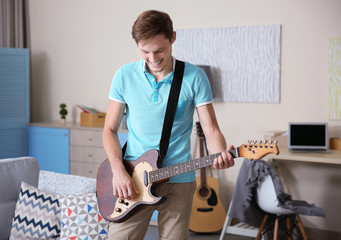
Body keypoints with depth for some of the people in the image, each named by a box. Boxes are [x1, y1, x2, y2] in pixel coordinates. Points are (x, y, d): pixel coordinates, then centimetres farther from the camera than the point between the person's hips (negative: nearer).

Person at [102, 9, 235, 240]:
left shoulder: (195, 77, -5)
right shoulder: (125, 75, -1)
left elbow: (211, 129, -4)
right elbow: (110, 129, 4)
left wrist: (221, 155, -26)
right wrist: (118, 171, -11)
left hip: (178, 180, -1)